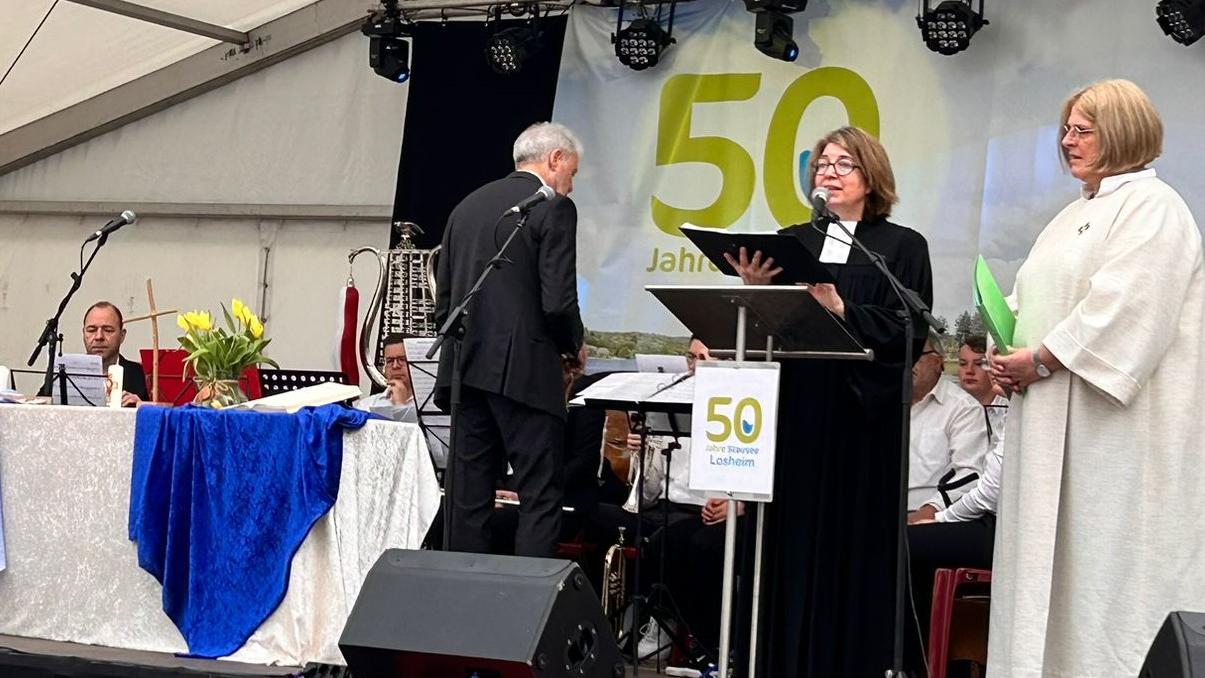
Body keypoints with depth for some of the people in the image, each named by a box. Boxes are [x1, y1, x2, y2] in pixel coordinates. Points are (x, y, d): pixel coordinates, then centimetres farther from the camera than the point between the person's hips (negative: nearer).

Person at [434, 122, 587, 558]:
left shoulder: (467, 206, 16)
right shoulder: (554, 208, -5)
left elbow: (443, 299, 14)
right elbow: (558, 301, -13)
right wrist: (574, 346, 4)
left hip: (466, 369, 7)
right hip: (524, 372, -7)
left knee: (469, 498, 8)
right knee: (540, 496, -3)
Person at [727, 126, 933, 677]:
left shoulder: (902, 247, 3)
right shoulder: (793, 242, 15)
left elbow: (909, 332, -9)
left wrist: (842, 310, -20)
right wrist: (757, 293, -8)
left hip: (862, 417, -3)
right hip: (794, 410, 4)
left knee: (851, 547, -2)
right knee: (792, 544, 3)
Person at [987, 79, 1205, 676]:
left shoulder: (1150, 206, -8)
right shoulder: (1074, 216, 21)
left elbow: (1122, 309, -19)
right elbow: (1031, 300, 22)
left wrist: (1039, 360, -16)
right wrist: (1008, 353, 2)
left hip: (1115, 425, -9)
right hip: (1054, 420, 9)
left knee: (1103, 555, -6)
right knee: (1052, 558, 7)